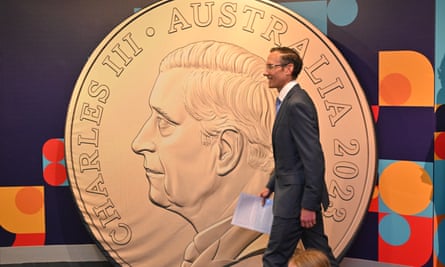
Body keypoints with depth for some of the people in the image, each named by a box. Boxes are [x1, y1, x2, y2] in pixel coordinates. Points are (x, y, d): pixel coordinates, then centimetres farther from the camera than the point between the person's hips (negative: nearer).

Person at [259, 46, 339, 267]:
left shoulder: (297, 103, -19)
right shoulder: (290, 100, 12)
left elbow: (314, 157, -23)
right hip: (298, 193, 10)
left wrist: (308, 204, -22)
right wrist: (271, 185, 20)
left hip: (297, 196, -10)